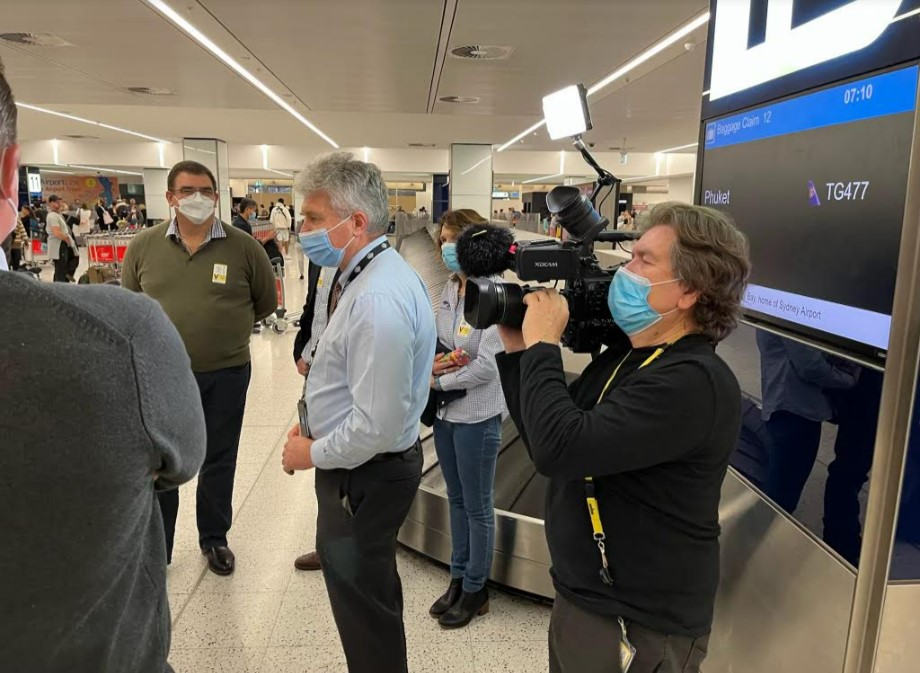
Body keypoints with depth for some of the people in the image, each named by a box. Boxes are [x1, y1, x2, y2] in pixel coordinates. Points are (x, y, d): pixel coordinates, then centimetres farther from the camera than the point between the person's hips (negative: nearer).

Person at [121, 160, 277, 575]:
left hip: (226, 374, 0)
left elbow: (266, 302, 6)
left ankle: (214, 539, 34)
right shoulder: (143, 246, -3)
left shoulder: (243, 247, -7)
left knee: (219, 461, 14)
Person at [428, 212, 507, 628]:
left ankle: (476, 589, 27)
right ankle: (458, 578, 37)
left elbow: (487, 366, -22)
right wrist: (431, 362, -7)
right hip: (446, 411, 7)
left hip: (477, 416, -7)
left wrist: (438, 381, -12)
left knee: (477, 507, 9)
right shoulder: (450, 287, 5)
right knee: (456, 500, 20)